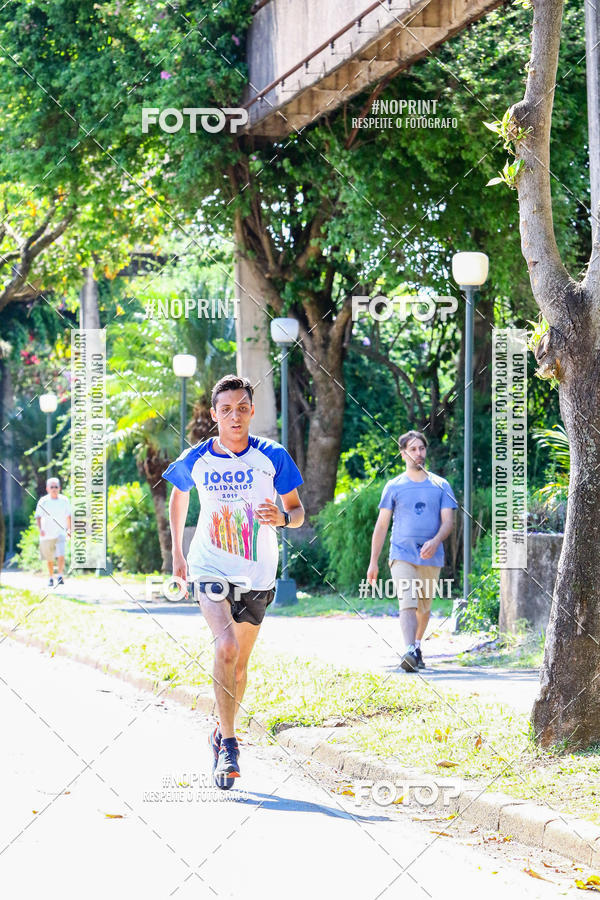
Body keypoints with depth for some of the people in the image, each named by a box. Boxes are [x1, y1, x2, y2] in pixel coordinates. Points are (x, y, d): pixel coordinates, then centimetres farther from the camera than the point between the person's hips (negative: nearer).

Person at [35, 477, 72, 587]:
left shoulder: (64, 501, 1)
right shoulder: (43, 501, -5)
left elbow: (68, 516, 13)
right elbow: (38, 517, -5)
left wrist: (69, 529, 7)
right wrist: (40, 529, -20)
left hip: (60, 532, 0)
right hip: (47, 533, 0)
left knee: (61, 555, -20)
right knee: (50, 558, 10)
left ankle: (60, 575, -13)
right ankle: (51, 578, 26)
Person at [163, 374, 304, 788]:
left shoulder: (273, 456, -5)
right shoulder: (195, 460, -3)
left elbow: (298, 512, 2)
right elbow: (178, 496, 18)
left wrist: (282, 518, -21)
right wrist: (177, 552, 18)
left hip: (257, 574, 2)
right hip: (211, 568, -1)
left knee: (239, 663, 12)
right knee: (226, 646, -24)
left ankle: (224, 732, 36)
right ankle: (228, 742, -16)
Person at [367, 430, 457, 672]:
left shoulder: (440, 486, 9)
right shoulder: (394, 486, 6)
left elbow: (448, 521, 1)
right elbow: (381, 525, 8)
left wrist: (435, 542, -20)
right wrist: (373, 561, 4)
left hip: (431, 557, 2)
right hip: (402, 555, -2)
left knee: (424, 607, 11)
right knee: (407, 604, -18)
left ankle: (417, 646, 32)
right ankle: (409, 652, -29)